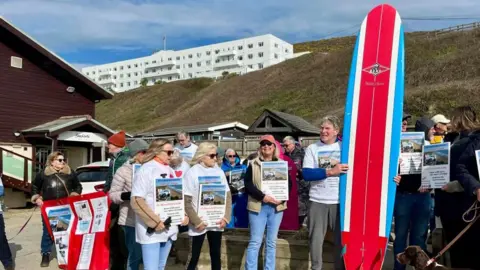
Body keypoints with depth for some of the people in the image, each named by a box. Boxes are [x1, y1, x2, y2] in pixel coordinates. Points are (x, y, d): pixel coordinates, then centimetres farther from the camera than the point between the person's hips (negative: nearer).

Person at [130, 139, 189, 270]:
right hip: (151, 230, -7)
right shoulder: (145, 170, -10)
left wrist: (184, 214, 3)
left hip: (169, 228, 7)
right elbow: (136, 201, -16)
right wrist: (155, 222, -19)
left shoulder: (170, 171, 13)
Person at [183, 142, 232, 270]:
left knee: (216, 255, 12)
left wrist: (226, 217, -3)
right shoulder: (192, 173, -8)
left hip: (217, 223, 3)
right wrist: (197, 222, -13)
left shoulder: (219, 171, 3)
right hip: (199, 224, -3)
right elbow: (187, 201, -9)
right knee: (194, 257, 6)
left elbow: (228, 196, 7)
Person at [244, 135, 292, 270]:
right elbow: (248, 184, -5)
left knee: (272, 242, 10)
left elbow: (289, 183, 6)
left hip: (277, 207, 2)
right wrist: (262, 196, -17)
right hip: (258, 207, -2)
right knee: (255, 241, -1)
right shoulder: (253, 164, 3)